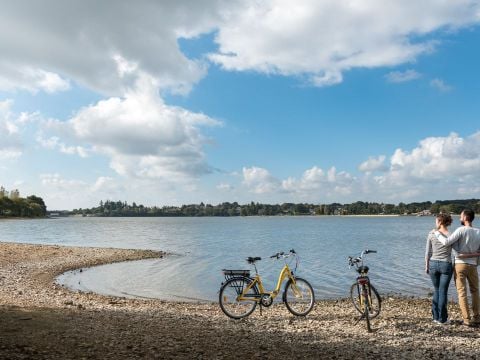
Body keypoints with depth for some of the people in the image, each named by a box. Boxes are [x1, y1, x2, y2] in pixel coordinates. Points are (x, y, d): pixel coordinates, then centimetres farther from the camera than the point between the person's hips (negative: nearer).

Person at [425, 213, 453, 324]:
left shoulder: (432, 234, -5)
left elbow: (428, 252, -1)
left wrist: (426, 266, 8)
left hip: (433, 264, 2)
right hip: (446, 265, -2)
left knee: (436, 290, 16)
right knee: (443, 292, 6)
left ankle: (435, 317, 18)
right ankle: (442, 319, 10)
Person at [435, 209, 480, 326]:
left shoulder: (461, 230, -13)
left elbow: (446, 242, -19)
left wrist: (437, 233, -6)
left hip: (460, 264, -4)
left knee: (462, 292, 1)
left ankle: (467, 319, -1)